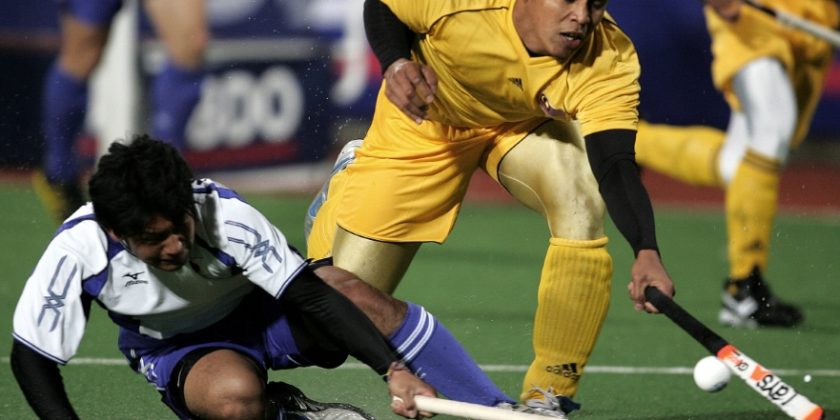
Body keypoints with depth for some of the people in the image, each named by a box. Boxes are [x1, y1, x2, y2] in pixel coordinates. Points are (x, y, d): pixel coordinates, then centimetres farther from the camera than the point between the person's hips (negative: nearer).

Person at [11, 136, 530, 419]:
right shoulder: (78, 250, -28)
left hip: (262, 310, 1)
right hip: (178, 352, 0)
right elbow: (31, 356, -18)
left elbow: (313, 297, -33)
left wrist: (394, 370, -42)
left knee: (351, 289, -31)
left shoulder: (226, 215, -30)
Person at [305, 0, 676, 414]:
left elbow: (615, 166, -43)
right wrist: (395, 63, -37)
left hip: (524, 125, 1)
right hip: (423, 123, -1)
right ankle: (350, 176, 37)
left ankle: (547, 394, -17)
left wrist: (646, 252, -60)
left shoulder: (611, 64, -35)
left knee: (583, 208, -33)